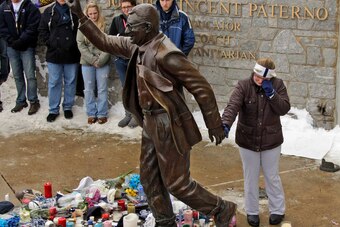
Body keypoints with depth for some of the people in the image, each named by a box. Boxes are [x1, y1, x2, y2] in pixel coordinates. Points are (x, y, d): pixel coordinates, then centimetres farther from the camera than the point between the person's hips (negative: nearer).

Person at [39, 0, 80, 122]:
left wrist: (74, 44, -10)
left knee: (70, 81, 9)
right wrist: (50, 43, -5)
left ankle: (68, 107, 23)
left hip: (72, 54, -1)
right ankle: (53, 110, 15)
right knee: (54, 82, 6)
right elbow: (42, 30, 6)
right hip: (54, 54, 1)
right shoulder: (49, 11, 6)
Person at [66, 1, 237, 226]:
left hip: (169, 126, -9)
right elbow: (104, 41, 14)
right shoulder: (137, 46, 3)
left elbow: (202, 87, -21)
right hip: (151, 124, 9)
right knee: (150, 179, 16)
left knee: (176, 182, 0)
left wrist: (214, 124, -15)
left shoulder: (166, 54, -24)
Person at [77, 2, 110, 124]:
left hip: (103, 62, -2)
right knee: (89, 89, 7)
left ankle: (102, 114, 12)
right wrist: (93, 59, -11)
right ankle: (91, 114, 16)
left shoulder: (105, 25, -3)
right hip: (87, 62, 2)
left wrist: (100, 60, -14)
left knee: (102, 89, 4)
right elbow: (81, 45, -2)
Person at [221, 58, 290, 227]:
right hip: (247, 141, 0)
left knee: (272, 177, 14)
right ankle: (252, 211, 29)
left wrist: (270, 92, -25)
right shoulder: (244, 86, -13)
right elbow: (233, 106, -26)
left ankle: (277, 210, 31)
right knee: (251, 178, 13)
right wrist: (225, 124, -44)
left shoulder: (277, 85, -8)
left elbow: (284, 109, -13)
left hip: (271, 141, 0)